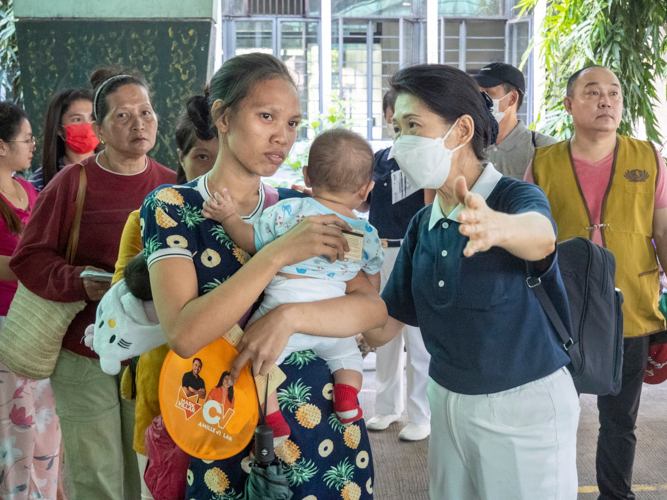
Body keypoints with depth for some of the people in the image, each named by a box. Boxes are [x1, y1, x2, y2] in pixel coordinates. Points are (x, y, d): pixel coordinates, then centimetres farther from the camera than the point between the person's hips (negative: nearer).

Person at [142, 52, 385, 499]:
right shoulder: (172, 207, -7)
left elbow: (375, 307, -7)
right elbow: (184, 335, -21)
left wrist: (288, 317, -23)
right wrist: (278, 253, -24)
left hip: (320, 424, 3)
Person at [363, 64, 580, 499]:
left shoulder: (517, 196, -13)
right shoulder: (422, 225, 4)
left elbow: (539, 236, -38)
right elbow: (381, 328, 2)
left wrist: (495, 226, -60)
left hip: (526, 404, -5)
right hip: (448, 402, 5)